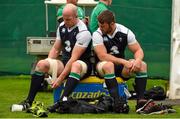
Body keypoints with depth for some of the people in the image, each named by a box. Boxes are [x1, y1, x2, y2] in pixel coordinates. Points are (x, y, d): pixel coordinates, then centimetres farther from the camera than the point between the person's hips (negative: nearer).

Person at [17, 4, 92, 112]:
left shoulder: (83, 32, -17)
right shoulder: (62, 27, 6)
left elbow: (74, 58, -22)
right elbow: (56, 49, 14)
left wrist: (60, 78, -25)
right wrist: (47, 68, -2)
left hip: (83, 64, -6)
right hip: (65, 62, 6)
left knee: (76, 65, -41)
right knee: (41, 64, -16)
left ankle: (63, 100, -54)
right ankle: (29, 101, -17)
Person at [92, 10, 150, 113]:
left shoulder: (125, 32, -6)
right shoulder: (97, 34, -14)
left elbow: (138, 50, -4)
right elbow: (103, 56, -22)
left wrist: (138, 60, -28)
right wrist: (124, 62, -29)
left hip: (121, 66, 3)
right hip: (102, 66, -3)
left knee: (143, 65, -20)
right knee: (108, 65, -38)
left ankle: (140, 100, -30)